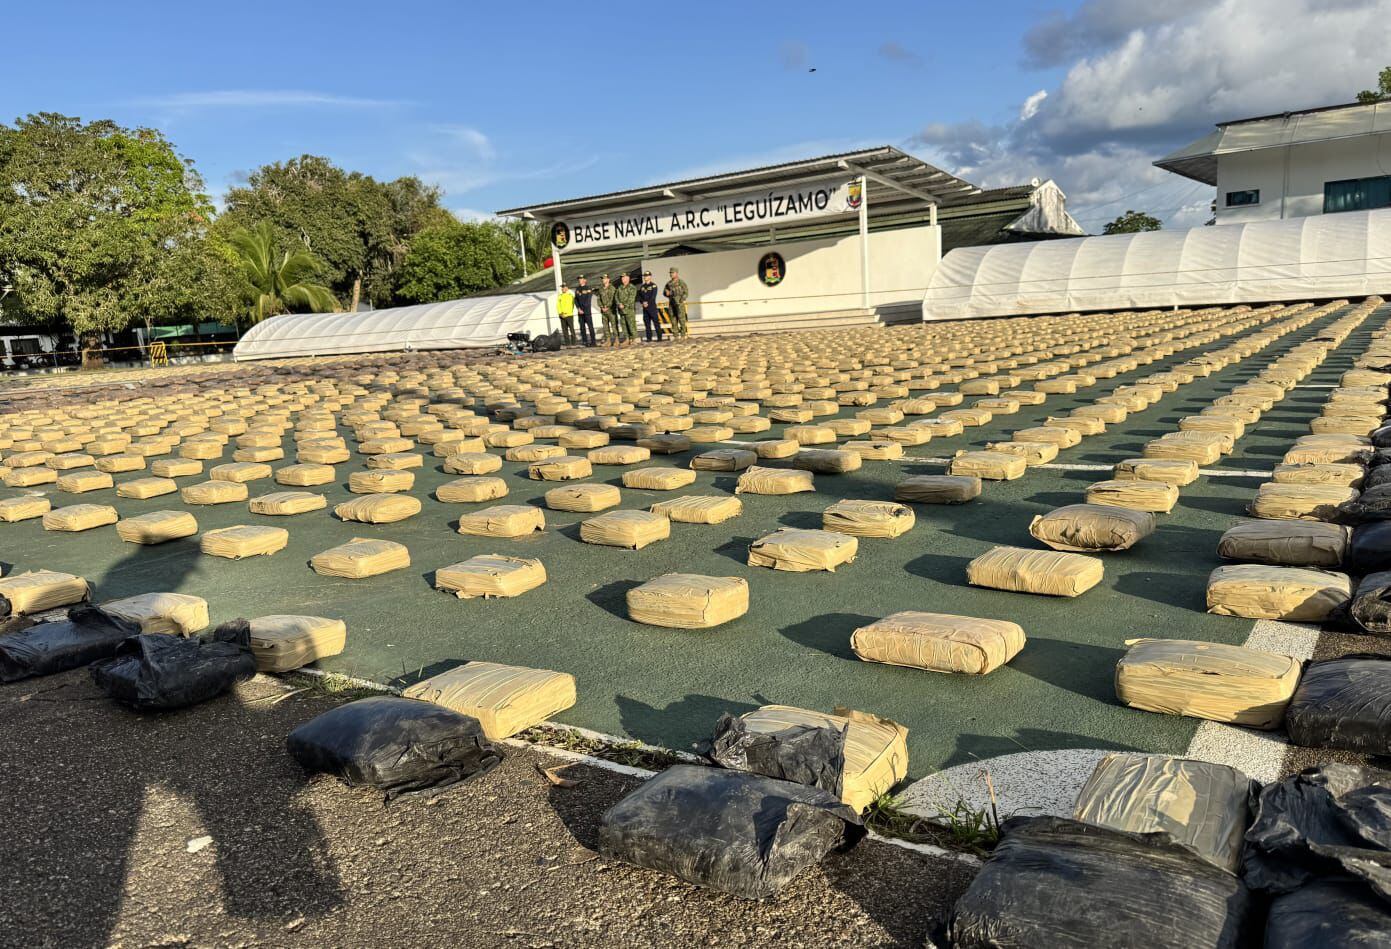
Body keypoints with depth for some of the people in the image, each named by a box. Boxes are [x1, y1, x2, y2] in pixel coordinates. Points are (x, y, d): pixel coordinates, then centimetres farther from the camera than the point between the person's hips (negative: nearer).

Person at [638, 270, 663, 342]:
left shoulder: (653, 286, -2)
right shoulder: (642, 287, 15)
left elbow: (653, 296, -11)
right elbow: (639, 296, 9)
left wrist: (648, 303, -18)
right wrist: (642, 302, -8)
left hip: (652, 306, -5)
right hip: (645, 308, 6)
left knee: (656, 322, -6)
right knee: (646, 323, 5)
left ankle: (659, 337, -4)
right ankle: (649, 338, 11)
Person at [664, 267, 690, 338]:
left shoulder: (681, 282, -3)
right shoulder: (668, 283, 13)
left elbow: (686, 292, -6)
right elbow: (664, 292, 18)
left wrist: (681, 300, -15)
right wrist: (666, 293, -5)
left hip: (679, 303, -5)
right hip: (671, 304, 5)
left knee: (681, 318, -8)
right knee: (673, 319, 3)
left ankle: (683, 334, -5)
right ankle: (675, 335, 7)